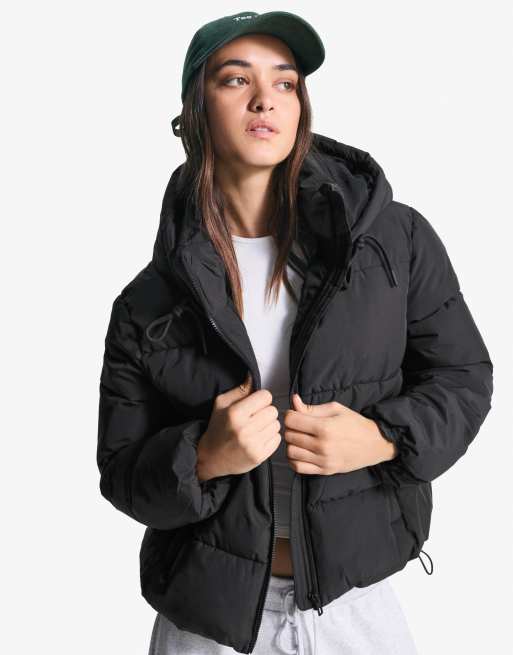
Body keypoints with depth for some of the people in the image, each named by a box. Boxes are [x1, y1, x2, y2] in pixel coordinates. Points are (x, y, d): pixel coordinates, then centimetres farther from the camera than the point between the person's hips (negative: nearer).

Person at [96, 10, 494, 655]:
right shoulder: (148, 302, -6)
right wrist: (203, 458, -23)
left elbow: (464, 377, 1)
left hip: (357, 600, 1)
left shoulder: (395, 238, -7)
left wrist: (385, 438, -17)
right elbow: (122, 474, -3)